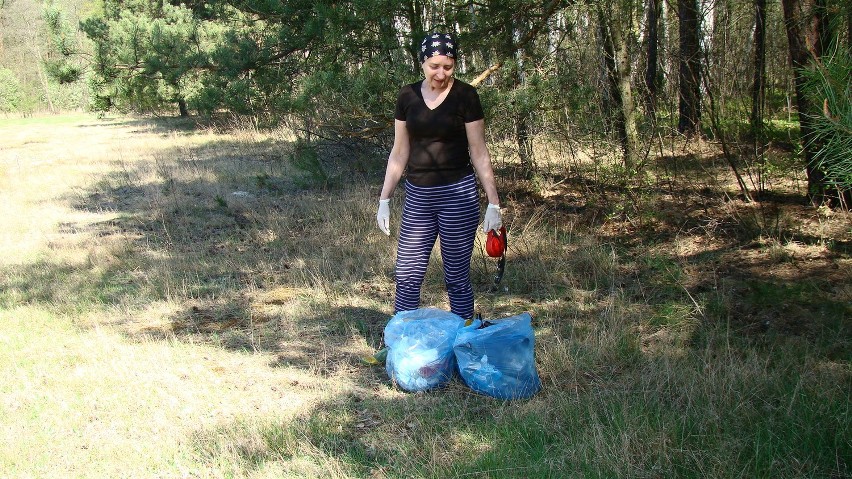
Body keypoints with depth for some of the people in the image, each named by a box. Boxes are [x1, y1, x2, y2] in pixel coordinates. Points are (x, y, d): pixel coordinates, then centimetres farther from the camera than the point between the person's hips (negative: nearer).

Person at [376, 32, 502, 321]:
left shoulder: (465, 96, -5)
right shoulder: (408, 96, 5)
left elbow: (479, 153, -4)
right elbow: (399, 152, 11)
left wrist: (494, 203, -7)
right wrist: (384, 199, 9)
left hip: (458, 194, -3)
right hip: (417, 196, 4)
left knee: (457, 278, 4)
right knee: (407, 276, 4)